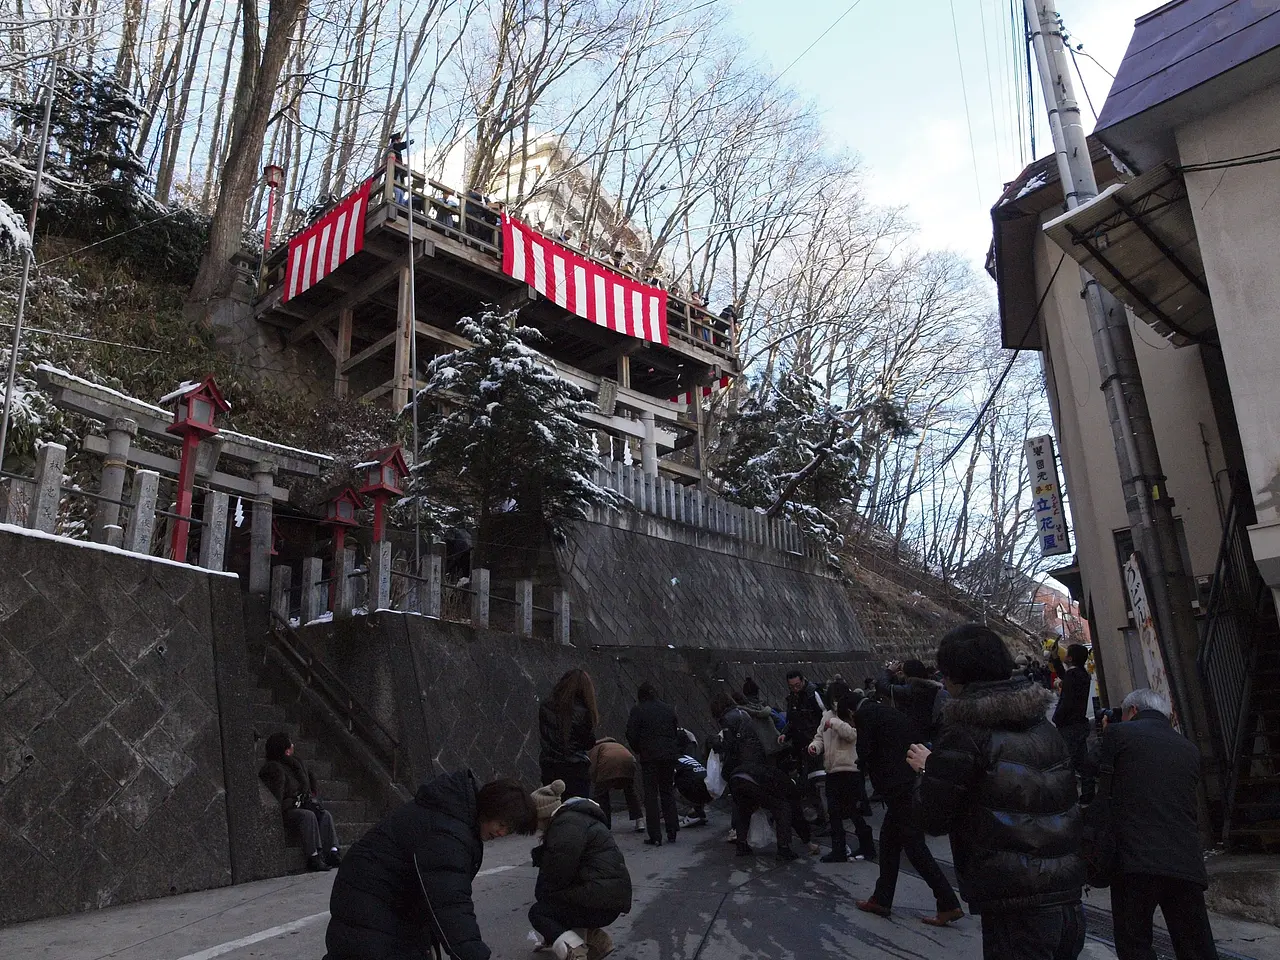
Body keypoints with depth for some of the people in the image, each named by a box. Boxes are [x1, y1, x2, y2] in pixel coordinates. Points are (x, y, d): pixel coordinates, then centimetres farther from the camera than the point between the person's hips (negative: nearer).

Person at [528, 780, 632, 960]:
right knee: (548, 905, 22)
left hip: (602, 900, -10)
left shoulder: (566, 826, -15)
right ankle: (597, 939, 15)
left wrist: (540, 897, 2)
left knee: (538, 912, 2)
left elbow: (556, 877, -16)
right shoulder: (571, 819, 18)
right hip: (609, 895, 10)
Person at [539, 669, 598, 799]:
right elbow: (589, 744, -4)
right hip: (576, 770, -4)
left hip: (549, 769, 4)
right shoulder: (582, 713, -13)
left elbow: (542, 736, 10)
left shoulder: (545, 707, 1)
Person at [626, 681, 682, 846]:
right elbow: (678, 732, 15)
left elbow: (631, 734, -7)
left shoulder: (637, 710, -2)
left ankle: (655, 837, 1)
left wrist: (638, 751, 7)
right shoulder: (668, 709, 13)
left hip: (649, 756, -4)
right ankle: (672, 833, 15)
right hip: (670, 755, 4)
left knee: (651, 794, 2)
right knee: (668, 792, 14)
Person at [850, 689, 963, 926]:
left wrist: (863, 764, 10)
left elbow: (865, 753, -12)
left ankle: (949, 904, 0)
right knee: (888, 841, 16)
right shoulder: (892, 712, 17)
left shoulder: (864, 714, -9)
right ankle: (881, 899, 23)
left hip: (900, 790, -9)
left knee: (914, 846, -3)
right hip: (911, 786, 9)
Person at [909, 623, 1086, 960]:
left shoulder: (965, 733, -12)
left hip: (1015, 906, -8)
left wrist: (929, 768, 10)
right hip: (1068, 898, 8)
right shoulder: (1044, 727, 9)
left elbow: (933, 818, -9)